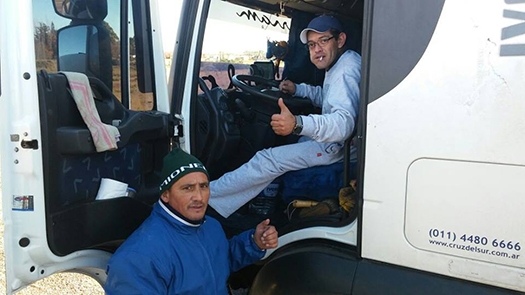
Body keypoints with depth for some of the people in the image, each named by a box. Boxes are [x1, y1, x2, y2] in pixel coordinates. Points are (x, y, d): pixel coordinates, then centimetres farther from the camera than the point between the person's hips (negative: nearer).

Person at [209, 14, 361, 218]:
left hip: (338, 145, -12)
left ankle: (205, 197, -15)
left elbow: (344, 122, -37)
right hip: (329, 135, 12)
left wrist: (297, 124, -54)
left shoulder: (346, 70, -22)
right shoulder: (337, 64, 11)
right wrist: (297, 89, 10)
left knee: (270, 160, -21)